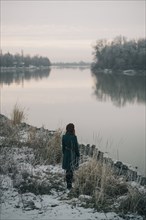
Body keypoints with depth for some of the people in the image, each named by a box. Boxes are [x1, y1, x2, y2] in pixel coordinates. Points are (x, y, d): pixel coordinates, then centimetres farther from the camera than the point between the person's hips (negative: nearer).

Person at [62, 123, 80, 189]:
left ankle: (68, 184, 24)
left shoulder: (64, 137, -4)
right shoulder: (74, 137, -17)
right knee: (71, 170, 6)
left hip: (66, 155, 4)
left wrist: (64, 154, 15)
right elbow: (76, 147, -12)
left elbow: (63, 147, 3)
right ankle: (69, 185, 6)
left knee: (68, 170, 18)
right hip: (73, 155, -4)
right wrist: (78, 156, -1)